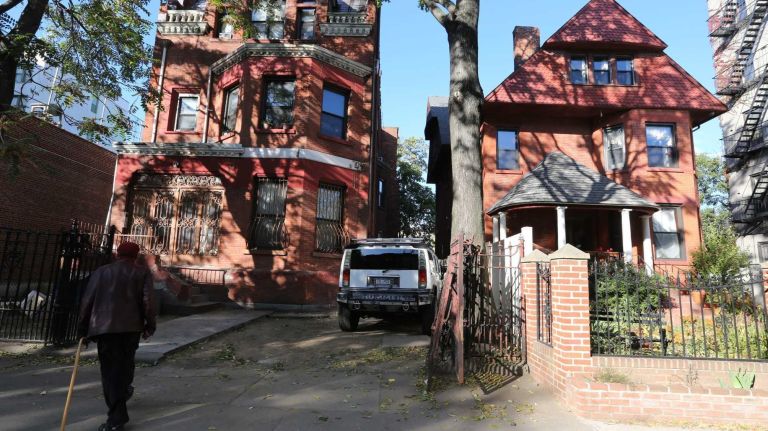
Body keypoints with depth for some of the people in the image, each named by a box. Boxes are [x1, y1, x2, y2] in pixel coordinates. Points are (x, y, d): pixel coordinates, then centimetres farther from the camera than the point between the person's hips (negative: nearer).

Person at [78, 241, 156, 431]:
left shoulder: (100, 272, 10)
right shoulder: (142, 272, 5)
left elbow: (87, 301, 6)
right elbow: (147, 300, -5)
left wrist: (83, 328, 13)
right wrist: (150, 324, 2)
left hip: (104, 327, 0)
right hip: (132, 326, 0)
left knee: (110, 370, 5)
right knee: (126, 361, 23)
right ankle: (124, 390, 45)